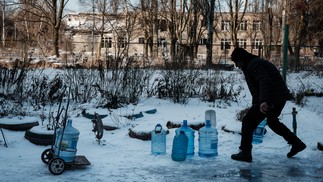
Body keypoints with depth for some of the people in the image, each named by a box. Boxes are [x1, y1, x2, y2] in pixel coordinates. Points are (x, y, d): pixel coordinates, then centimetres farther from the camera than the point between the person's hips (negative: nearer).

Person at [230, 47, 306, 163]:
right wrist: (256, 103, 27)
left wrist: (263, 101, -40)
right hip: (279, 98, 11)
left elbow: (264, 81, -29)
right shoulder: (254, 63, 19)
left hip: (271, 100, -11)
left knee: (248, 121, -5)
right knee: (272, 121, 31)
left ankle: (245, 153, -3)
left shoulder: (253, 64, -14)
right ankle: (297, 143, 36)